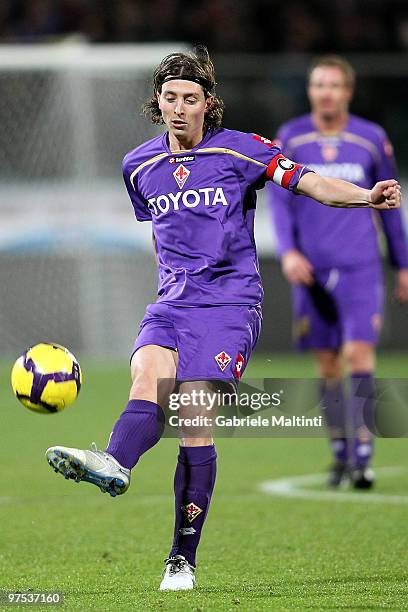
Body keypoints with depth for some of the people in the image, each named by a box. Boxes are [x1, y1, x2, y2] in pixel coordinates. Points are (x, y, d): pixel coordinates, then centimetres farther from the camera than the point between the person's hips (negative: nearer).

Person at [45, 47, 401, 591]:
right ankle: (114, 465, -58)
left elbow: (310, 183, -9)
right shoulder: (139, 167, 13)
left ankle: (184, 559, -11)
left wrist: (368, 197, -24)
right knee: (148, 375, -27)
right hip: (172, 303, 4)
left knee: (194, 418, -15)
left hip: (230, 303, -4)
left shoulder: (240, 150, -1)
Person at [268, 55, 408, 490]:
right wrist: (287, 251, -12)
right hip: (312, 269, 1)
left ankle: (362, 457, -14)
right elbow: (279, 201, 4)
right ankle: (340, 454, 15)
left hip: (360, 265, -1)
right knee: (327, 364, 4)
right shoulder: (290, 139, 4)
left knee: (359, 353, -13)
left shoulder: (371, 139, 3)